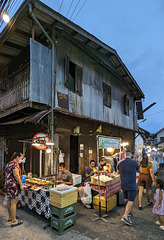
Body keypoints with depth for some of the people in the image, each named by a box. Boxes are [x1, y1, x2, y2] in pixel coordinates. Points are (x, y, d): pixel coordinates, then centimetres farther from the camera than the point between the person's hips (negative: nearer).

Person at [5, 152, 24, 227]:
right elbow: (16, 175, -23)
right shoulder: (15, 163, -17)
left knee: (9, 201, 19)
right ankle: (14, 221, 2)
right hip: (13, 185, -10)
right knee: (14, 202, -4)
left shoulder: (9, 163, 15)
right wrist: (21, 184, -18)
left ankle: (10, 217, 32)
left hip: (8, 184, 10)